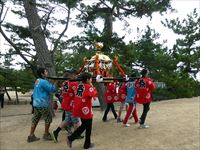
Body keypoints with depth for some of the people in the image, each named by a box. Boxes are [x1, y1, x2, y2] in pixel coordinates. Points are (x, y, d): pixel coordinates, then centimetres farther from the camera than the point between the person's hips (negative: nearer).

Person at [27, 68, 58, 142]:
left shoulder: (37, 81, 12)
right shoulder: (44, 82, -16)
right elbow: (52, 89, -15)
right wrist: (56, 82, -6)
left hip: (36, 103, 9)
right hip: (42, 104, -8)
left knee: (35, 119, 12)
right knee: (48, 118, 6)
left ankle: (31, 136, 15)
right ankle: (46, 134, 15)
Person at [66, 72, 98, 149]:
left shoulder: (79, 85, 6)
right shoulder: (88, 87, -16)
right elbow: (95, 94, -13)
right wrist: (92, 86, -6)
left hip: (79, 109, 8)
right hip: (85, 110, -8)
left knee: (84, 125, 23)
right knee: (88, 127, 11)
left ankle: (71, 138, 15)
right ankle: (87, 144, 24)